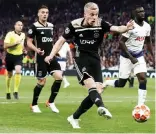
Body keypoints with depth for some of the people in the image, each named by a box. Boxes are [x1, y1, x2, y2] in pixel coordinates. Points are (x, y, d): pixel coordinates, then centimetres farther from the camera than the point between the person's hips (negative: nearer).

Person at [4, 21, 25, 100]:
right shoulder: (10, 34, -11)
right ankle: (8, 92, 29)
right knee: (9, 74, 10)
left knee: (18, 71, -22)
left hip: (19, 56, 2)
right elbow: (5, 46, -18)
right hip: (10, 56, -2)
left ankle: (16, 91, -16)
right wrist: (15, 43, -24)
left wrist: (23, 48, 7)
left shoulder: (23, 35, 5)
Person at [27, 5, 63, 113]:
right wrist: (37, 50, -23)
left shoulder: (51, 26, 12)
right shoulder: (34, 26, -7)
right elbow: (29, 42, -7)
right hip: (41, 58, -6)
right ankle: (34, 105, 17)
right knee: (42, 82, -3)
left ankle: (51, 102, 6)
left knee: (59, 77, -9)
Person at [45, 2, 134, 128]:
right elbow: (62, 40, 3)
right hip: (81, 58, -4)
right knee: (92, 86, -26)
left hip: (95, 59, 4)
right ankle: (101, 107, -52)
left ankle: (74, 118, 12)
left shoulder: (101, 23, -6)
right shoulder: (75, 25, -7)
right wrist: (51, 55, -6)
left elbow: (116, 28, -23)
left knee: (97, 91, -2)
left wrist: (126, 28, -45)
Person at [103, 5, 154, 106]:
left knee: (143, 79, -11)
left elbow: (148, 42, 16)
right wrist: (131, 57, -21)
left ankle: (141, 105, -9)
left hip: (139, 56, 5)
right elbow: (121, 42, -19)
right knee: (121, 83, 1)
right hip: (127, 56, -5)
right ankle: (105, 83, 31)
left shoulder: (147, 26, 1)